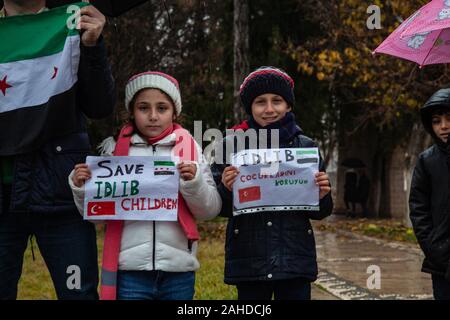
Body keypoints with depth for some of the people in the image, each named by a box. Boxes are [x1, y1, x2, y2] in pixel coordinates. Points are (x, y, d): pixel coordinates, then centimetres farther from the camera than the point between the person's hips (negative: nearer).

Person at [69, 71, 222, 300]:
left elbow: (210, 210, 4)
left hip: (179, 271, 1)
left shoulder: (189, 148, 5)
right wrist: (81, 188, -8)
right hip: (129, 271, -1)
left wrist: (194, 182, -12)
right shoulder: (116, 149, 5)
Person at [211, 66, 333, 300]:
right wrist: (227, 190, -18)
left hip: (295, 259, 1)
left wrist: (322, 196, -10)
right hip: (249, 260, -1)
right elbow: (217, 208, 2)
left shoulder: (306, 146, 6)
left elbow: (319, 212, 11)